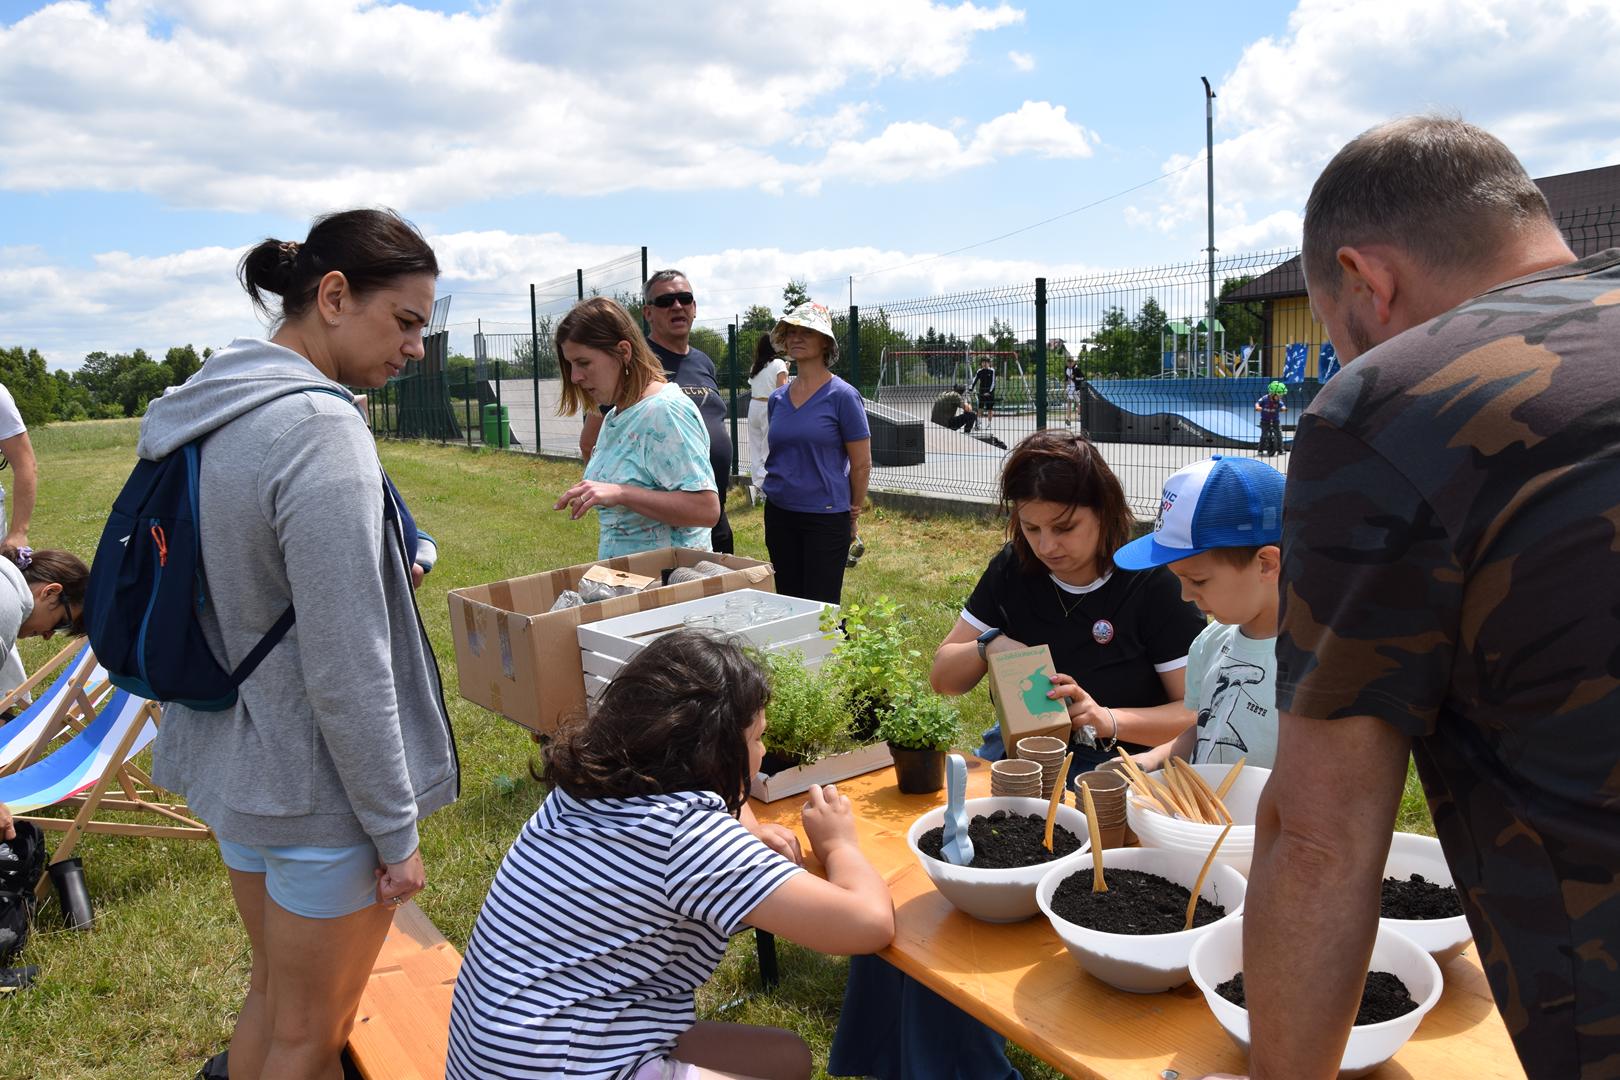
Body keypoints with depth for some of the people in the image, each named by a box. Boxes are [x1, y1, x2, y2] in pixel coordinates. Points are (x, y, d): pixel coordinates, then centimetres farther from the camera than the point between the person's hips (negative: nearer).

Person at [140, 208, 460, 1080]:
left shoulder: (206, 406, 4)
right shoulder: (319, 430, -25)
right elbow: (346, 673, -25)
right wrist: (396, 830, -15)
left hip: (234, 760, 9)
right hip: (317, 790, -9)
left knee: (272, 995, 26)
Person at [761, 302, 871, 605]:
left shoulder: (842, 395, -10)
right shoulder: (778, 398, 7)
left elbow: (861, 464, -6)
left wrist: (853, 513, 0)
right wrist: (777, 491, 17)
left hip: (826, 516, -5)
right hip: (778, 514, 6)